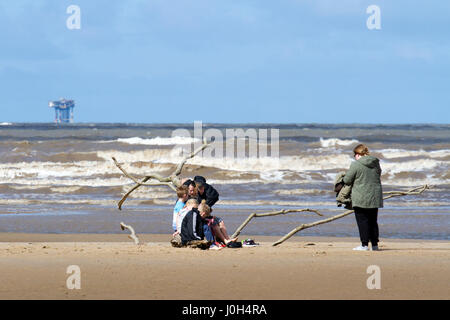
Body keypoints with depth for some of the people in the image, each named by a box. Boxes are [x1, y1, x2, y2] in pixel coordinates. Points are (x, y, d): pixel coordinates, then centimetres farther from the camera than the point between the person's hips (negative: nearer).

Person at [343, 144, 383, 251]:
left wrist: (344, 178, 14)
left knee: (362, 221, 0)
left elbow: (347, 180, -8)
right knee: (373, 221, 13)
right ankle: (375, 244, 13)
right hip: (375, 197, 6)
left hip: (361, 198, -6)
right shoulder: (376, 164, 6)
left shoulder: (356, 165, -12)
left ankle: (364, 244, -2)